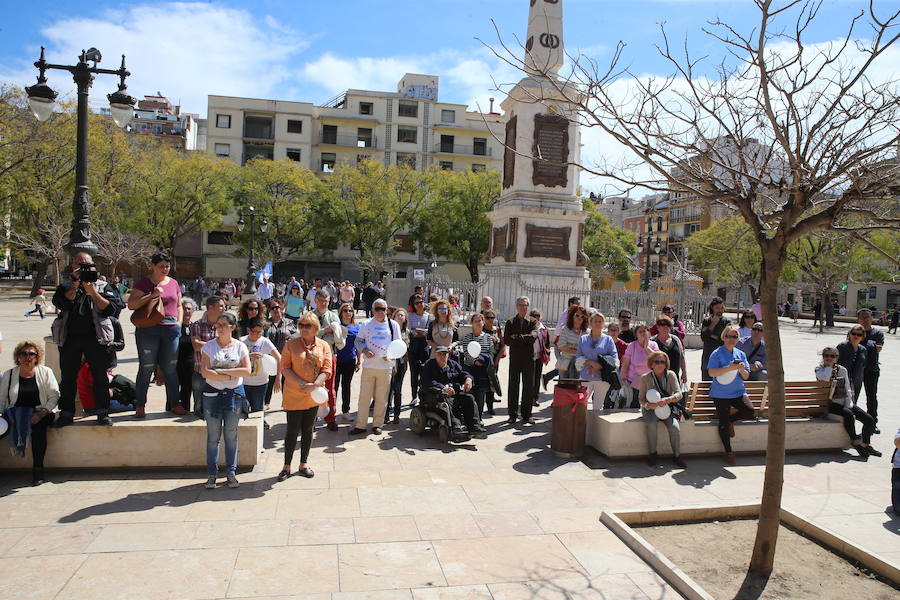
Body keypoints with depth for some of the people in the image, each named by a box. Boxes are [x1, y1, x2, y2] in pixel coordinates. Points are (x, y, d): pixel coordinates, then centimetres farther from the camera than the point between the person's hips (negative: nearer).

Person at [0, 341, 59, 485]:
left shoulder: (45, 372, 6)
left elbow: (54, 396, 1)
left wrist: (41, 414, -13)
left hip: (40, 413, -2)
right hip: (15, 414, 2)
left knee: (38, 426, -32)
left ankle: (38, 468, -25)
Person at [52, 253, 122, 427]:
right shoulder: (66, 287, 13)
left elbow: (111, 309, -5)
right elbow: (60, 303, -8)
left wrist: (93, 292, -13)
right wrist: (75, 284, -13)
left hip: (95, 338, -1)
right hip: (70, 338, 2)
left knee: (100, 376, 0)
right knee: (68, 377, 7)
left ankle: (103, 413, 7)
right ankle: (66, 414, 17)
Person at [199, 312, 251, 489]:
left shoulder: (240, 346, 2)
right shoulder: (209, 346, 1)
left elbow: (247, 370, -8)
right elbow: (204, 372, -10)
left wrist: (221, 371, -11)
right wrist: (231, 375, -12)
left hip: (234, 393, 0)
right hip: (212, 393, 0)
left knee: (231, 435, 5)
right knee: (213, 436, 3)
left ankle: (231, 473, 16)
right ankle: (212, 474, 12)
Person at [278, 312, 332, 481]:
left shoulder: (324, 346, 2)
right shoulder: (291, 344, -2)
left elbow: (326, 370, -2)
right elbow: (285, 368, -7)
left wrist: (314, 385, -19)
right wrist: (301, 384, -18)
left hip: (313, 396, 2)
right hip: (293, 395, -2)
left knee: (308, 430, 12)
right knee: (292, 430, 1)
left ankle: (304, 464, 25)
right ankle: (287, 466, 14)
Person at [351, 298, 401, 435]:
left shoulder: (393, 325, 7)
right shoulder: (366, 324, 8)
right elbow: (358, 340, 11)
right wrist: (364, 350, -8)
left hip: (386, 366, 0)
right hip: (368, 365, 1)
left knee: (382, 398, 5)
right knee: (364, 396, 3)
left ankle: (377, 424, 18)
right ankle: (360, 425, 11)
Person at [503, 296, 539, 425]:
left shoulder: (532, 322, 5)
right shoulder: (510, 322, 5)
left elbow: (534, 336, -14)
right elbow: (507, 340, -7)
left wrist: (517, 337, -15)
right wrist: (525, 339, -12)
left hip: (529, 358, 0)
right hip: (514, 358, 0)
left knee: (528, 386, 4)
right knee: (513, 386, 2)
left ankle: (527, 414, 12)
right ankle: (512, 414, 10)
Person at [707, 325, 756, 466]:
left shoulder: (741, 354, 10)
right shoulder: (717, 353, -5)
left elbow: (746, 377, 9)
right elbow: (712, 372, -16)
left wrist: (742, 370, -13)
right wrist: (729, 368, -25)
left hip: (738, 391, 4)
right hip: (721, 393, -4)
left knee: (750, 412, -19)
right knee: (723, 423, -2)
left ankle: (730, 419, 11)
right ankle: (728, 451, 15)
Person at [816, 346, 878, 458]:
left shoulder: (842, 370, 10)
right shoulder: (819, 369, -1)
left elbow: (848, 389, 8)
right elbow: (825, 378, -27)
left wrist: (849, 406, -5)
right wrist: (829, 366, -9)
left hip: (845, 402, 5)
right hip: (831, 404, -5)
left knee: (869, 420, -7)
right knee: (848, 414, -32)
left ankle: (866, 444, 7)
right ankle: (855, 441, -15)